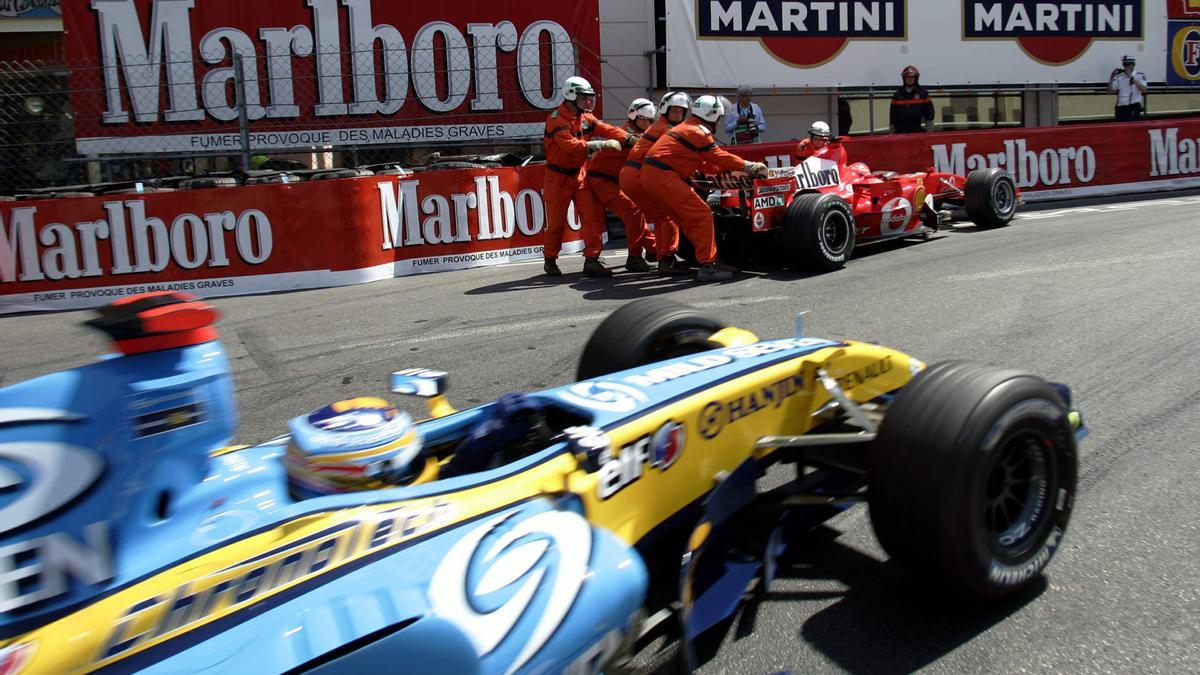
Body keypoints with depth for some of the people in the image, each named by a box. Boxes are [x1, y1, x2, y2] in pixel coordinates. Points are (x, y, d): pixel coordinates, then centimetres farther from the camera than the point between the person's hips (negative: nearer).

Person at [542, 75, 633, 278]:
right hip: (559, 177, -6)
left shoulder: (585, 117, 7)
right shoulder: (556, 119, -17)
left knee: (593, 216, -6)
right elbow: (571, 145, -30)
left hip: (579, 175, 6)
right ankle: (550, 261, 20)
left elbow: (606, 129, -6)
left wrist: (629, 139, -21)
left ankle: (591, 261, -3)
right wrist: (601, 144, -37)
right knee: (556, 221, 1)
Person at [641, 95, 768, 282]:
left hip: (652, 174, 10)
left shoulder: (688, 126, 22)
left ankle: (711, 261, 18)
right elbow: (719, 157, -3)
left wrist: (738, 167, 23)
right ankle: (707, 267, -8)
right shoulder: (698, 131, -7)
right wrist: (750, 166, 6)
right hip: (663, 176, -10)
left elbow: (708, 161, 25)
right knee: (702, 215, -9)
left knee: (689, 217, 14)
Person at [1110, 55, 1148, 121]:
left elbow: (1144, 90, -13)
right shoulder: (1119, 77, 10)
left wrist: (1131, 77, -16)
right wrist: (1112, 77, -8)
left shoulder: (1140, 75, 2)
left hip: (1134, 108, -3)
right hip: (1121, 108, 3)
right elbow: (1111, 91, 3)